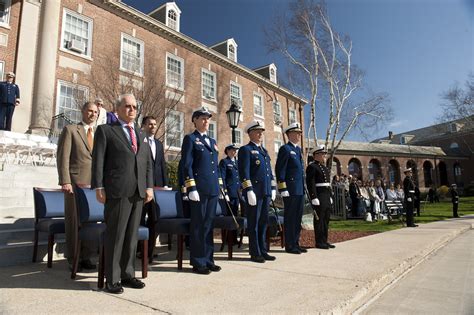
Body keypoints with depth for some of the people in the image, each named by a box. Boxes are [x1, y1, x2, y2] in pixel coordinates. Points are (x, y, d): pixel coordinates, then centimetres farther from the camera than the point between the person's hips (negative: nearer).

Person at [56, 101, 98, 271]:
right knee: (74, 220, 3)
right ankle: (73, 258, 14)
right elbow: (63, 157, -3)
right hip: (76, 181, -3)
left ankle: (86, 257, 15)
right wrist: (65, 181, -13)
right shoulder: (70, 130, 5)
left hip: (95, 183, 4)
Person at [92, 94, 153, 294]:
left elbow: (148, 163, 16)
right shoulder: (105, 130, 7)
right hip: (117, 191, -5)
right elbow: (98, 160, -1)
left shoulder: (141, 135, 21)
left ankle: (128, 274, 22)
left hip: (138, 192, 5)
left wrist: (149, 186, 6)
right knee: (115, 235, 1)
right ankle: (112, 279, 12)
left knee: (132, 235, 10)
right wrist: (99, 187, -9)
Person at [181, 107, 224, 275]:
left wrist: (220, 187, 15)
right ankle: (198, 262, 10)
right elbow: (187, 165, -9)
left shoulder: (212, 141, 20)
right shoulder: (190, 139, -1)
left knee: (208, 225, 12)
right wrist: (191, 188, -17)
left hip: (212, 189, 7)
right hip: (199, 189, -6)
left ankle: (208, 259, 21)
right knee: (198, 226, 0)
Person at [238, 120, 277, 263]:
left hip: (266, 192, 8)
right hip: (254, 192, -7)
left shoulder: (264, 150, 21)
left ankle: (263, 251, 21)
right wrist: (249, 191, -19)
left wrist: (273, 188, 17)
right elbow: (244, 172, -12)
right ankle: (255, 253, 9)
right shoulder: (245, 150, -3)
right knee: (253, 223, 1)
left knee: (263, 222, 12)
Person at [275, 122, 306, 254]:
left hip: (300, 190, 9)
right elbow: (280, 170, -13)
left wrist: (304, 188, 19)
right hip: (291, 190, -8)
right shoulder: (285, 149, -8)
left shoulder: (298, 149, 18)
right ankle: (289, 246, 8)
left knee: (298, 218, 13)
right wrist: (283, 189, -18)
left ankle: (296, 243, 23)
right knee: (290, 218, -1)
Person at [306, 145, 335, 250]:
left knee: (326, 220, 11)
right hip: (318, 197, -9)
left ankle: (324, 241, 19)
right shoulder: (312, 167, -9)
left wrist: (330, 196, 19)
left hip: (327, 197, 9)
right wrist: (314, 198, -22)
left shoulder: (325, 168, 20)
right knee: (319, 220, -4)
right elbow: (310, 184, -17)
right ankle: (319, 242, 3)